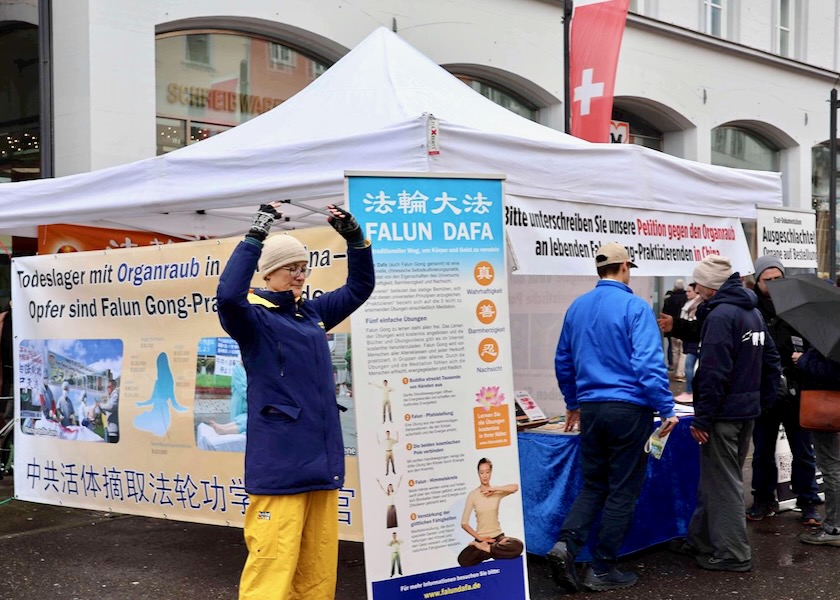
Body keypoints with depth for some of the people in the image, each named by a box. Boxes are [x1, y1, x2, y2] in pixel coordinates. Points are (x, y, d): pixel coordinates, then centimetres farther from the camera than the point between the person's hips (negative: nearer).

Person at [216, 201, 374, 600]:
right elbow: (228, 295, -28)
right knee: (273, 562, -9)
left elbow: (360, 286, 24)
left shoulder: (312, 313, 15)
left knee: (319, 564, 11)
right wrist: (255, 236, -25)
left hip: (322, 458, 7)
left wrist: (354, 236, 11)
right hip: (278, 460, -7)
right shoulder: (254, 317, -6)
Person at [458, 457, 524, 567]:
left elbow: (515, 487, -21)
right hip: (481, 539, -1)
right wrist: (479, 537, -14)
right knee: (463, 560, -30)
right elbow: (464, 523, -5)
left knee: (518, 546, -31)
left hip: (498, 536, 1)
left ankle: (484, 548, -12)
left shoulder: (497, 492, 1)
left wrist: (493, 489, -19)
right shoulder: (473, 495, -3)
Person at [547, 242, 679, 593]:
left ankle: (566, 545, -5)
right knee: (623, 489, 6)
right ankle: (602, 570, 10)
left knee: (593, 485, 16)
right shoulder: (634, 307, -9)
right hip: (629, 408, -5)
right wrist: (667, 409, -12)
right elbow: (649, 363, -17)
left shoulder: (577, 307, 9)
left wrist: (573, 403, 29)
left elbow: (563, 361, 17)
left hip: (590, 407, 5)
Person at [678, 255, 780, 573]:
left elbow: (713, 372, -22)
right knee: (720, 478, 17)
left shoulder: (720, 315, -17)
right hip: (748, 410, 10)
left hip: (724, 413, -10)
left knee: (722, 482, -1)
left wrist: (702, 418, -18)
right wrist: (762, 401, 18)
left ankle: (732, 554, 5)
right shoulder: (753, 312, 13)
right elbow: (771, 361, 16)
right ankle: (701, 540, 28)